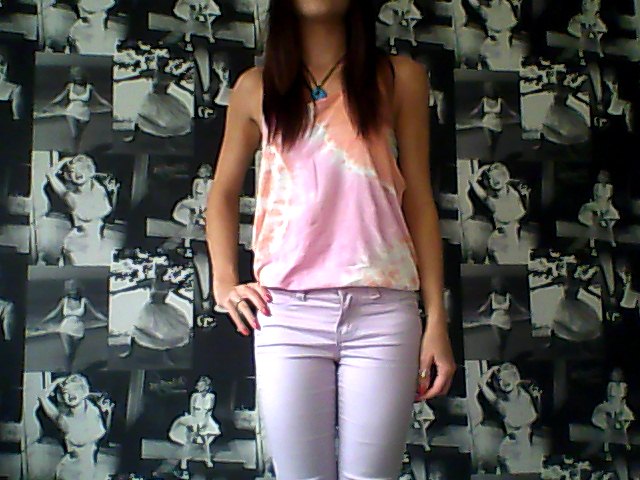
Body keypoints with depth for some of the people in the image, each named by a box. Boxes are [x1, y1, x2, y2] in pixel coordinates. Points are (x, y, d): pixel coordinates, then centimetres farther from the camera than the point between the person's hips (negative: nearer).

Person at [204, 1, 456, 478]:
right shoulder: (256, 87, 13)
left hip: (382, 309, 0)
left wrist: (437, 319, 2)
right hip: (288, 312, 1)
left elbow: (418, 201, 7)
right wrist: (224, 281, 8)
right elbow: (223, 193, 23)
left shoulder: (399, 78, 9)